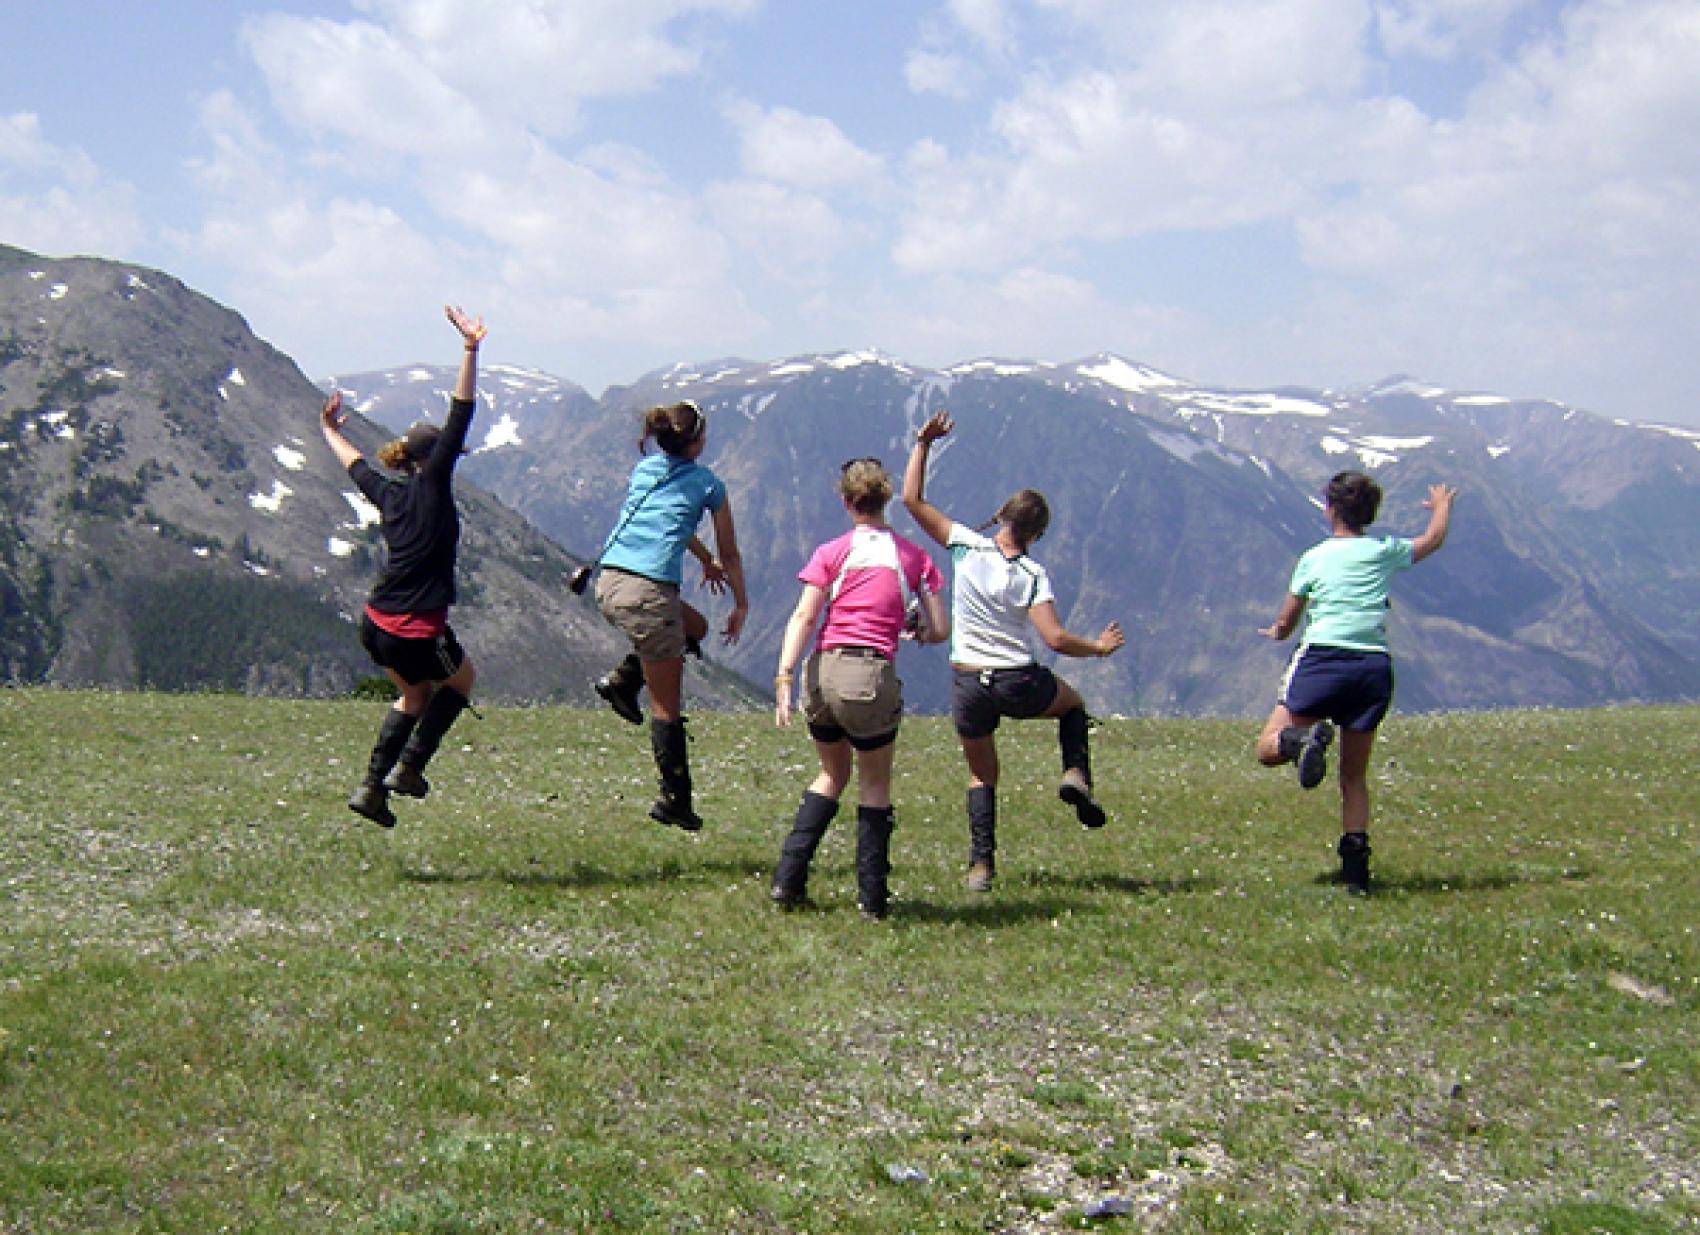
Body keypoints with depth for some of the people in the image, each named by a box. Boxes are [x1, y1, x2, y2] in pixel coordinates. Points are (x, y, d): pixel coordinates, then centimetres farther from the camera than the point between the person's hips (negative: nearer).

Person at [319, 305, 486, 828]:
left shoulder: (388, 492, 9)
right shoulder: (432, 483, -8)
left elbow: (355, 464, 30)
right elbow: (460, 417, -15)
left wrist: (330, 431, 49)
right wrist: (471, 350, -18)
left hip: (375, 627, 7)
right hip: (418, 634, -7)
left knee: (415, 694, 29)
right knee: (462, 677, 24)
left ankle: (372, 786, 20)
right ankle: (407, 768, 13)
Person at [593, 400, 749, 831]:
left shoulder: (644, 469, 19)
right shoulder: (707, 483, 3)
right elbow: (729, 553, 11)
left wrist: (708, 563, 49)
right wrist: (741, 605, 25)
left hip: (608, 584, 6)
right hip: (649, 592, -6)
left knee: (695, 626, 31)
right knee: (667, 706, 3)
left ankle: (624, 679, 14)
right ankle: (675, 800, 6)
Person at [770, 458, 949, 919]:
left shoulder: (832, 553, 5)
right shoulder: (914, 556, 6)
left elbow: (803, 617, -6)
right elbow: (940, 630, 6)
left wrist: (784, 676, -11)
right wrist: (912, 632, 28)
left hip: (822, 672, 2)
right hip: (871, 676, -2)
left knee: (832, 775, 22)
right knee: (875, 786, 15)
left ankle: (787, 880, 13)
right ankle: (872, 898, 13)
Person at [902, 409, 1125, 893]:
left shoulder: (967, 546, -8)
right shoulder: (1033, 575, -10)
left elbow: (912, 499, -5)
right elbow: (1056, 639, -17)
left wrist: (923, 443, 1)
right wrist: (1098, 647, 0)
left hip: (968, 684, 1)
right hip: (1019, 685, -1)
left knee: (981, 775, 16)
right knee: (1073, 704, 30)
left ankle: (981, 865, 4)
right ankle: (1076, 774, 6)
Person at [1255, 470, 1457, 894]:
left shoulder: (1314, 557, 6)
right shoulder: (1385, 550, 12)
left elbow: (1284, 626, 14)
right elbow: (1434, 539, 34)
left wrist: (1274, 633, 38)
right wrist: (1442, 504, 54)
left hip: (1323, 658, -3)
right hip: (1375, 665, 3)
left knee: (1268, 748, 1)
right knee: (1355, 775, 13)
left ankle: (1304, 738, -33)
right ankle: (1356, 866, 3)